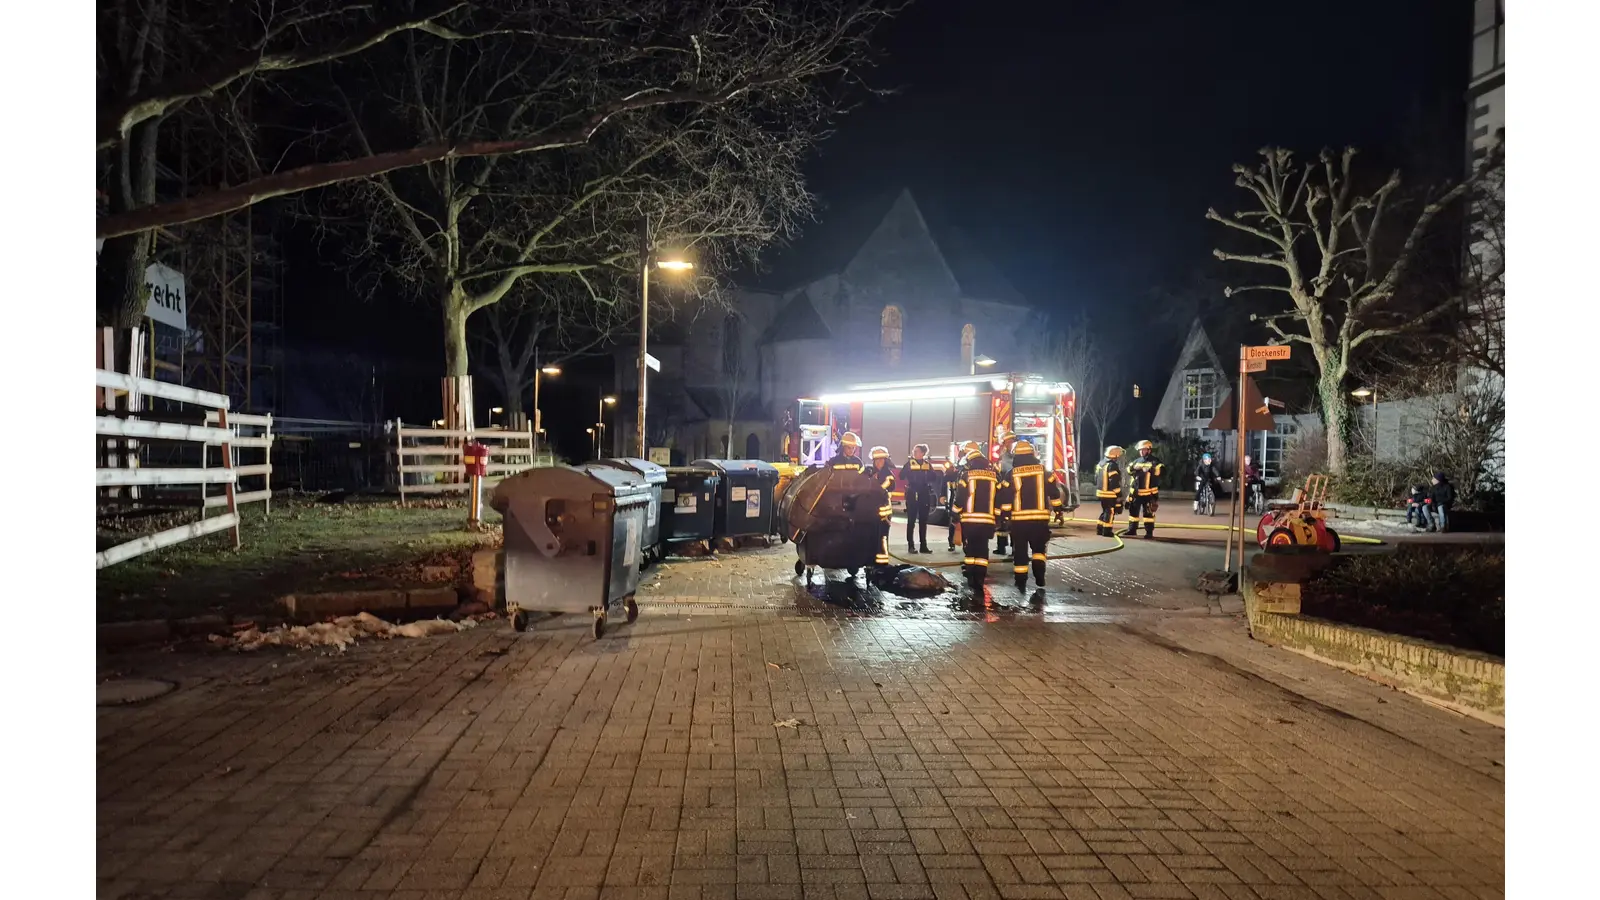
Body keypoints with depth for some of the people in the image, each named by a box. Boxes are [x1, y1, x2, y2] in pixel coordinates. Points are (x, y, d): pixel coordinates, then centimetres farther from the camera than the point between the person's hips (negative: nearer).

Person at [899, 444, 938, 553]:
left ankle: (923, 545, 12)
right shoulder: (910, 463, 1)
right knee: (911, 521, -1)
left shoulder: (927, 464, 8)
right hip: (912, 495, -3)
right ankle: (911, 546, 2)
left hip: (924, 495, 3)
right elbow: (901, 476, -9)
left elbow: (934, 477, 0)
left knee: (923, 521, 7)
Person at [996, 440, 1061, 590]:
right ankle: (1039, 576, 7)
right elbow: (1055, 493, 4)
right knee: (1038, 547, 19)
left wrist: (1004, 515, 5)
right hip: (1040, 518, 1)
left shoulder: (1010, 474, -2)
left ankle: (1021, 582, 8)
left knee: (1020, 550, 7)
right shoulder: (1044, 471, 2)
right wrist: (1058, 511, 13)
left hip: (1019, 519, -1)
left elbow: (1005, 498, -3)